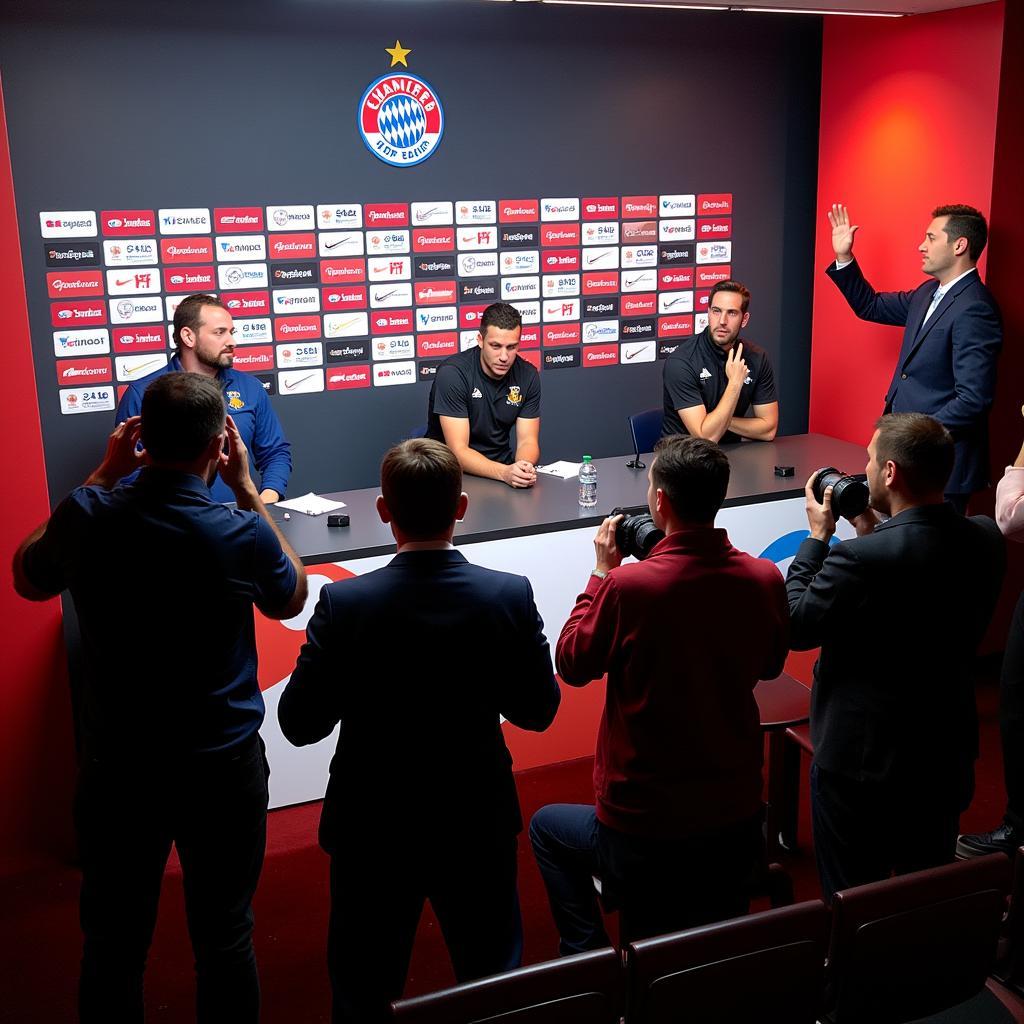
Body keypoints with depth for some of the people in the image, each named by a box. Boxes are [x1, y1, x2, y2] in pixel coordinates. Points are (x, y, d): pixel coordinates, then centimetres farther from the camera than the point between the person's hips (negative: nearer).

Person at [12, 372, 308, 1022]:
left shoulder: (86, 517, -14)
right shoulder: (242, 532, -20)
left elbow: (27, 579, 10)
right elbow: (290, 600, 3)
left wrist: (103, 477, 5)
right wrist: (247, 490, 2)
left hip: (116, 768, 2)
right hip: (223, 767, -2)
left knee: (113, 944, 18)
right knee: (224, 939, 16)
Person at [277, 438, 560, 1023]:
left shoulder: (345, 603, -20)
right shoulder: (509, 596, -16)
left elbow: (299, 725, -13)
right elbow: (538, 711, -6)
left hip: (372, 829, -1)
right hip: (478, 824, 1)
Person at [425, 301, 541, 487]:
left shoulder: (528, 375, -2)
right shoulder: (452, 373, -17)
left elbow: (528, 441, -3)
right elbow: (458, 451, -20)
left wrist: (524, 468, -26)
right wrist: (504, 472, -36)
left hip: (502, 467, 4)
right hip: (454, 471, -3)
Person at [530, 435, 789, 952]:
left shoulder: (628, 585, -23)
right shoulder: (763, 578, -9)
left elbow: (571, 664, -6)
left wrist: (602, 572, 2)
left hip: (642, 833, -4)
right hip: (739, 823, 4)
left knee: (547, 825, 27)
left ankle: (589, 960, 26)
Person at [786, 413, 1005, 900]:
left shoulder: (861, 559, -29)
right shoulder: (986, 539, -8)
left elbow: (796, 627, -14)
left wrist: (817, 536, -6)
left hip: (861, 758, -6)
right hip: (947, 754, 6)